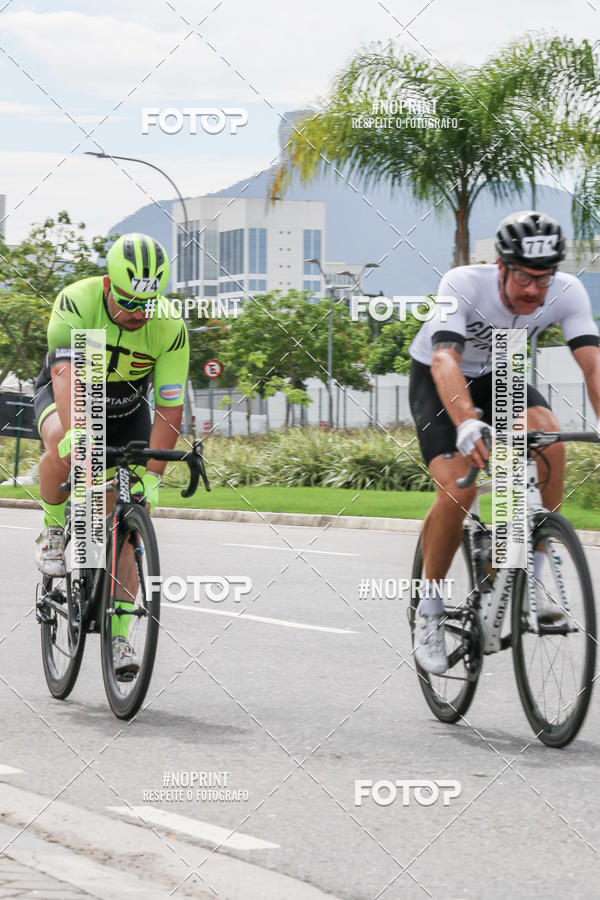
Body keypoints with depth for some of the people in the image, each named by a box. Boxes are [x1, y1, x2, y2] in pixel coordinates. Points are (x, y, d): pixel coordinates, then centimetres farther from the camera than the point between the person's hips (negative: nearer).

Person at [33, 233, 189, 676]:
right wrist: (73, 432, -59)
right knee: (63, 452, -38)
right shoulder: (76, 303, -31)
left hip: (127, 410, 2)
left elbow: (169, 409, -22)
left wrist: (152, 477, -30)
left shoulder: (171, 328, -25)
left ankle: (119, 635, 0)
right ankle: (54, 529, -9)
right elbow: (66, 372, -42)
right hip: (70, 394, -2)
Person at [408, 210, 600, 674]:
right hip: (438, 381, -3)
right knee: (458, 490, -24)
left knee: (549, 438, -29)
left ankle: (529, 579, -17)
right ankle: (429, 612, -3)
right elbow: (444, 360, -46)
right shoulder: (463, 285, -34)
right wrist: (467, 425, -63)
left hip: (501, 376, 3)